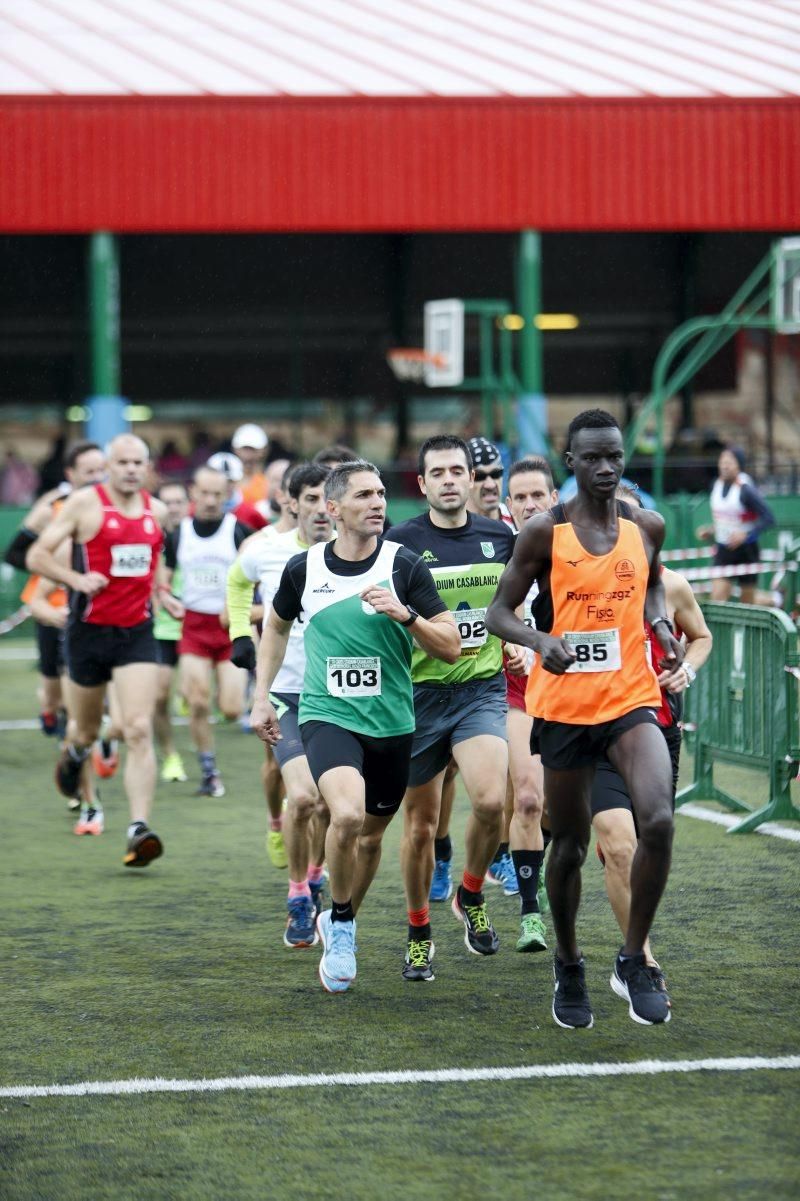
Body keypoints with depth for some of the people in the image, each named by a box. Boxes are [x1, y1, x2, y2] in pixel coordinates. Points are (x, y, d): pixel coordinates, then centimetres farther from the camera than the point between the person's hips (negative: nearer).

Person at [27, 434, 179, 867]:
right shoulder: (85, 503, -6)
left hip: (137, 632, 2)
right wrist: (77, 579, -20)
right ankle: (75, 751, 54)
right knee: (88, 730, 15)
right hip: (89, 631, -2)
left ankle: (139, 830, -19)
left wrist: (161, 593, 15)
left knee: (139, 730, -14)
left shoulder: (157, 511, 7)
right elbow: (37, 555, -6)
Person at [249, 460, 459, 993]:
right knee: (347, 814, -26)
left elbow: (451, 646, -7)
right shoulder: (304, 568, -2)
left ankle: (341, 924, 41)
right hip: (327, 715, -2)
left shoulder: (404, 564, -6)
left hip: (392, 723, 2)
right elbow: (277, 625, 19)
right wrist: (262, 697, 15)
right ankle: (341, 922, -2)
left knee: (371, 834, 13)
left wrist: (403, 614, -22)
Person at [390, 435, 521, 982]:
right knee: (421, 823, 5)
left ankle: (472, 895, 8)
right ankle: (418, 933, 24)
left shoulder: (501, 538, 5)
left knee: (490, 799, -20)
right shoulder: (400, 542, -5)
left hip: (482, 689, 1)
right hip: (420, 691, -1)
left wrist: (518, 644, 4)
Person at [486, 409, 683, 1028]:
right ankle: (569, 965, 33)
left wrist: (660, 623, 3)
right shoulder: (545, 531, -6)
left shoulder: (647, 526, 4)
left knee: (659, 820, -21)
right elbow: (500, 611, -2)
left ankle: (634, 962, -4)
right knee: (570, 843, 9)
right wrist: (541, 640, -22)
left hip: (632, 698, 1)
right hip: (564, 704, -1)